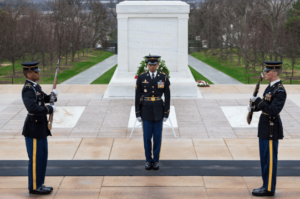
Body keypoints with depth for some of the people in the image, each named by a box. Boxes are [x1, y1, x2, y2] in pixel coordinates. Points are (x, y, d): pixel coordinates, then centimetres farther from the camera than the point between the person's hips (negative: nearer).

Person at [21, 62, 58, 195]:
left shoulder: (35, 86, 10)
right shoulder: (28, 89, -20)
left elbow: (44, 99, 26)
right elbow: (32, 108, -34)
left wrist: (52, 95, 4)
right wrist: (50, 109, -23)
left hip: (41, 128, 10)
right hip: (34, 130, -10)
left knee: (42, 157, 16)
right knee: (35, 159, 0)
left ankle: (39, 184, 27)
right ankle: (34, 187, 11)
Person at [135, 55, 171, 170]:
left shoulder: (164, 78, -4)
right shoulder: (141, 78, -4)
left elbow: (167, 97, -2)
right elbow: (137, 96, -1)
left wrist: (166, 114, -4)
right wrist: (138, 114, -3)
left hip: (158, 111, 0)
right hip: (146, 111, 0)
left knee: (157, 137, 5)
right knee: (147, 137, 5)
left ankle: (156, 160, 19)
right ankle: (148, 160, 19)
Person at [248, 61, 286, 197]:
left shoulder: (280, 91, -19)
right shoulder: (271, 87, 11)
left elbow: (273, 110, -28)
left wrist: (257, 101, -26)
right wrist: (254, 106, 2)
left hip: (271, 130, -9)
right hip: (264, 128, 9)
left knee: (270, 159, -1)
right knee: (264, 158, 16)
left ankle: (269, 189, 8)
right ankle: (266, 185, 25)